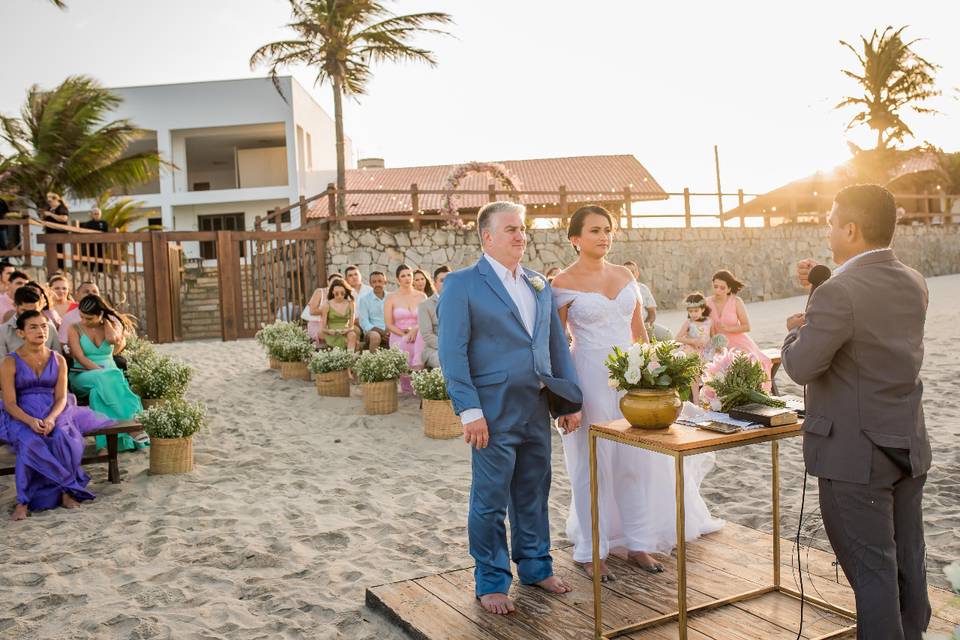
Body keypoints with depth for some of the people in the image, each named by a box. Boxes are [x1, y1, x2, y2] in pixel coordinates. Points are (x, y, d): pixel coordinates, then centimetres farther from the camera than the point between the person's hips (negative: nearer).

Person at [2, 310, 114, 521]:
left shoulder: (58, 360, 6)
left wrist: (51, 418, -21)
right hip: (22, 417, -1)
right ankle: (71, 486, -24)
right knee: (30, 444, -35)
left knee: (63, 438, -32)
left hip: (53, 413, 2)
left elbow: (61, 397, 0)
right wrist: (31, 421, -26)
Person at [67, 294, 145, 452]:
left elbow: (113, 339, -16)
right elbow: (80, 358, -8)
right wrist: (101, 371, -20)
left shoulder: (112, 324, 9)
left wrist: (105, 320, -2)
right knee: (104, 381, -36)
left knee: (102, 387, -36)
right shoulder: (75, 328, 3)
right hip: (83, 375, -1)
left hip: (110, 373, 2)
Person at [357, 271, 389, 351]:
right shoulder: (364, 299, 6)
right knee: (375, 337, -39)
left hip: (391, 332, 2)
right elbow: (364, 323, -1)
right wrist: (382, 332, -15)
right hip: (372, 331, -2)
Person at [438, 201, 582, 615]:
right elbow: (453, 352, -11)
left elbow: (557, 345, 14)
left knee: (534, 495, 17)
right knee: (490, 501, 4)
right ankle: (491, 582, 20)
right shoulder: (462, 285, -6)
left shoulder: (540, 285, 13)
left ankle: (535, 566, 33)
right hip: (494, 412, -6)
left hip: (537, 409, 6)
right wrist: (469, 410, -17)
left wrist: (570, 400, 11)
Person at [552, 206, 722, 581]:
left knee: (638, 461, 7)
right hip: (590, 378, -5)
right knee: (594, 464, 3)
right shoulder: (563, 284, -6)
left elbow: (640, 330, 15)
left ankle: (638, 543, 23)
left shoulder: (625, 276, 10)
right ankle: (590, 552, 17)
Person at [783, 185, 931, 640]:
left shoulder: (838, 293, -22)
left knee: (872, 571, 2)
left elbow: (801, 367, -19)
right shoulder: (914, 285, 4)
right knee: (908, 564, 19)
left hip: (856, 455, -8)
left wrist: (796, 329, 0)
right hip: (909, 448, 8)